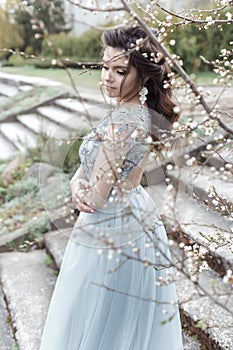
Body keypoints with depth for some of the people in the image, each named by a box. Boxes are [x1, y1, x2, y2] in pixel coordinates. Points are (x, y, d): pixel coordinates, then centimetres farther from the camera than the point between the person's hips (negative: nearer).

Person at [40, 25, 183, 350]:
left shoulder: (121, 122, -25)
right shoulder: (143, 114, 4)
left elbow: (96, 199, -22)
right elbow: (89, 163, 9)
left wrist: (81, 191, -1)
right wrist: (78, 183, -11)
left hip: (111, 235, -9)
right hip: (137, 222, 9)